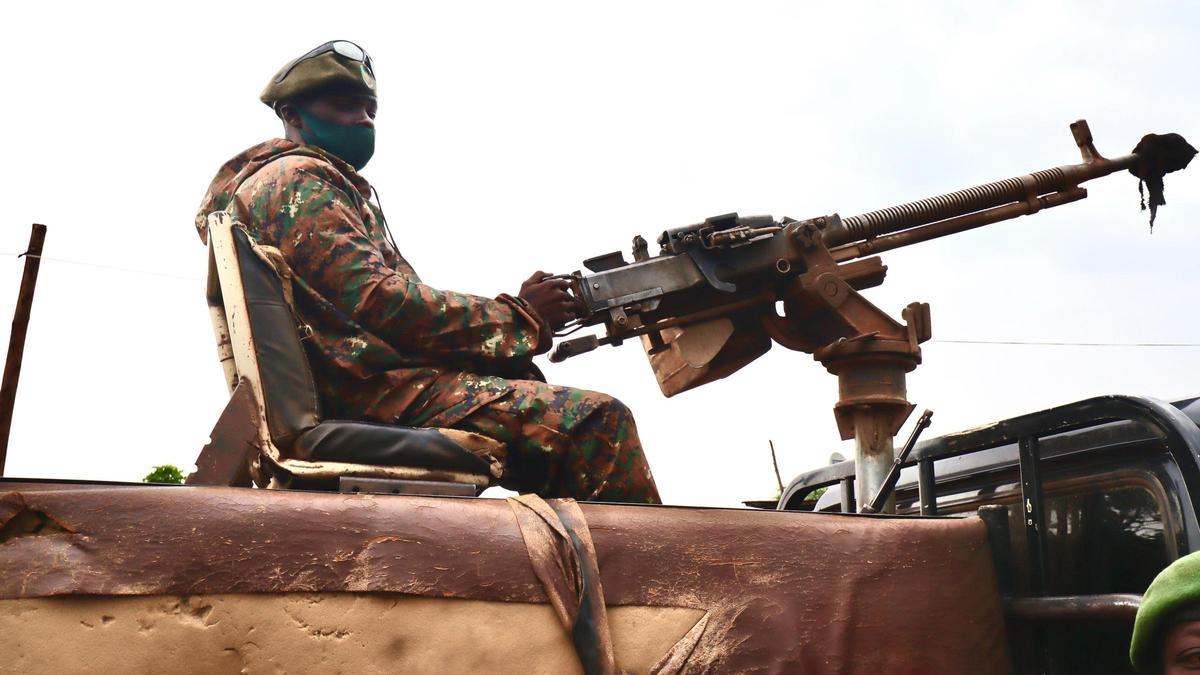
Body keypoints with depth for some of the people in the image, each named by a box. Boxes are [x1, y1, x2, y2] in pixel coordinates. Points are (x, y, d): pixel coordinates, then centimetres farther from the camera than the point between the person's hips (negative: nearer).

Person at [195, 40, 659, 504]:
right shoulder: (294, 178, -3)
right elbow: (377, 301, -15)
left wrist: (519, 314, 6)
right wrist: (520, 317, -8)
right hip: (373, 390, -10)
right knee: (598, 421, -18)